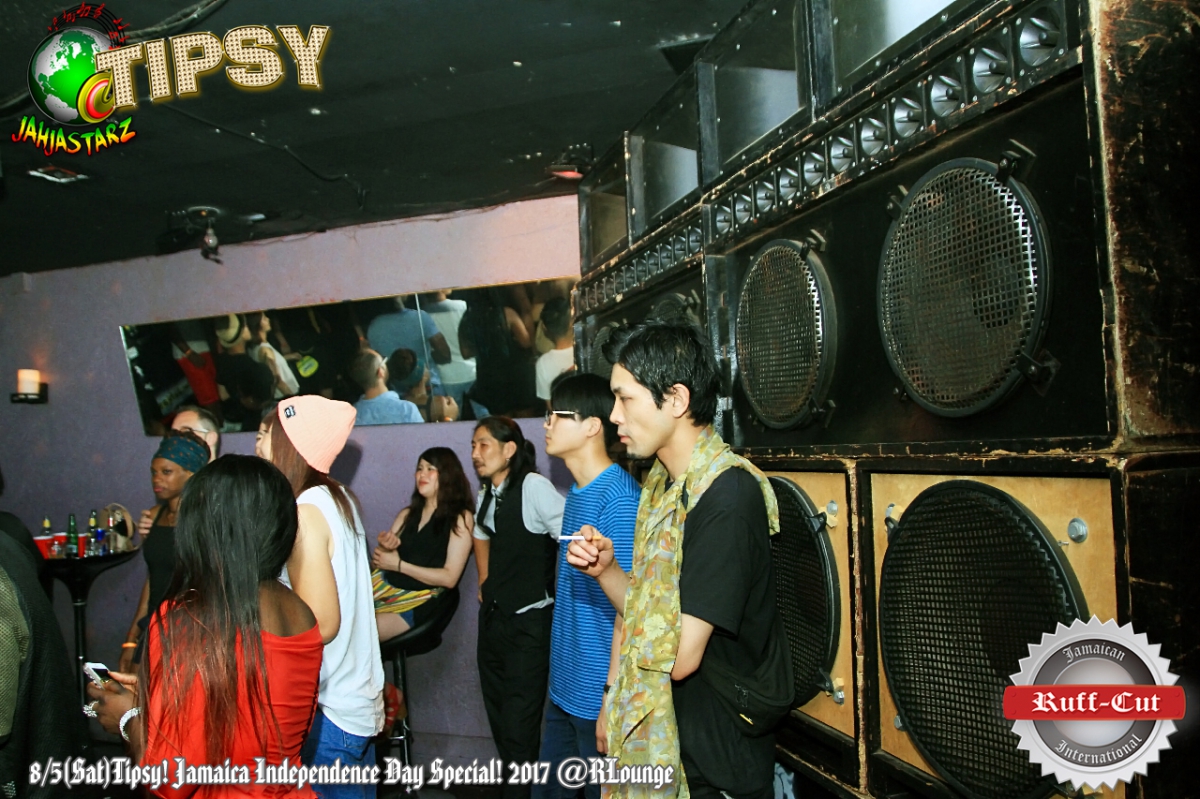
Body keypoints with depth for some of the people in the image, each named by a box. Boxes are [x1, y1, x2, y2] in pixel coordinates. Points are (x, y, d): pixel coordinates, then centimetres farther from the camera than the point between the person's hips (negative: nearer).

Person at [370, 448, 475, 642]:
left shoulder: (461, 518, -3)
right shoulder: (407, 514, 15)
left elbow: (449, 577, -9)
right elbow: (377, 562, 15)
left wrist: (399, 565, -10)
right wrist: (384, 548, -9)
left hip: (419, 600, -5)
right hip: (385, 586, 5)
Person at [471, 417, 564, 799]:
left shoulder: (534, 487, -17)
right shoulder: (486, 493, 8)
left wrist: (559, 594, -18)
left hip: (529, 622, -8)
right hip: (494, 617, 8)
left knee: (519, 725, -4)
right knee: (498, 717, 18)